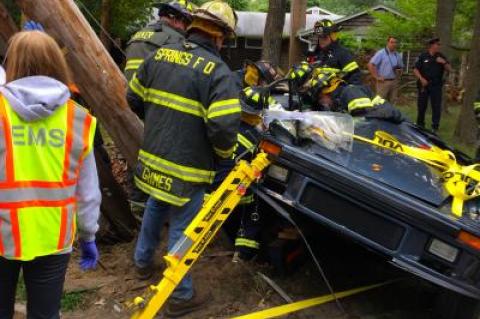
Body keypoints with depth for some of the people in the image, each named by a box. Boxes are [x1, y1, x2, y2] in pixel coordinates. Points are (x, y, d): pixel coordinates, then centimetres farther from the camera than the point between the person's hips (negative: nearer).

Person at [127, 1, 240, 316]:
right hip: (186, 168, -6)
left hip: (153, 158, 7)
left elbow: (134, 97, 13)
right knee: (182, 228, 7)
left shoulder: (160, 55, 3)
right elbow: (224, 127, -26)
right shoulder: (218, 71, -17)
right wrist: (225, 153, -5)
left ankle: (143, 261, 50)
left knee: (155, 208, 30)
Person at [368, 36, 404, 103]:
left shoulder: (398, 55, 14)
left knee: (392, 103, 7)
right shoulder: (381, 53, -4)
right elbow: (370, 65, -10)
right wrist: (377, 77, -12)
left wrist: (399, 72, 4)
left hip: (394, 82, 6)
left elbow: (401, 67, 27)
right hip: (383, 82, -5)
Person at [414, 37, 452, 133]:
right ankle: (420, 125, 22)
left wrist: (444, 62, -15)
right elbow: (415, 69, -1)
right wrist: (421, 78, -16)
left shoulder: (441, 57, 5)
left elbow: (449, 70, 3)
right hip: (424, 85, -1)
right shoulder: (423, 56, 0)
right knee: (422, 106, 7)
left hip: (436, 85, 1)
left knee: (437, 107, -3)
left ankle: (435, 127, 3)